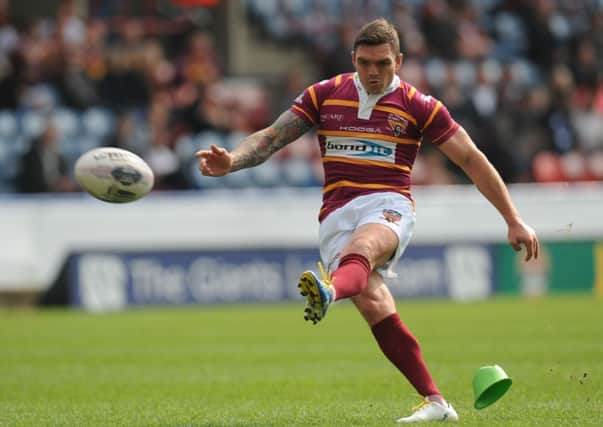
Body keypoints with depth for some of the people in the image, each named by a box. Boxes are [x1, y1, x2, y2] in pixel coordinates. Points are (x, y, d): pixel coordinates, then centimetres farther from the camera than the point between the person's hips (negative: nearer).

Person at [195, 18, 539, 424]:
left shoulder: (418, 106, 6)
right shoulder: (324, 94, 12)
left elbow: (472, 159, 9)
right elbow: (272, 137, 11)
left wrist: (514, 221, 7)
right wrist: (231, 161, -10)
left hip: (388, 206, -2)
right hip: (337, 213, 2)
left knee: (363, 246, -39)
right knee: (372, 302, -21)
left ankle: (329, 291, -75)